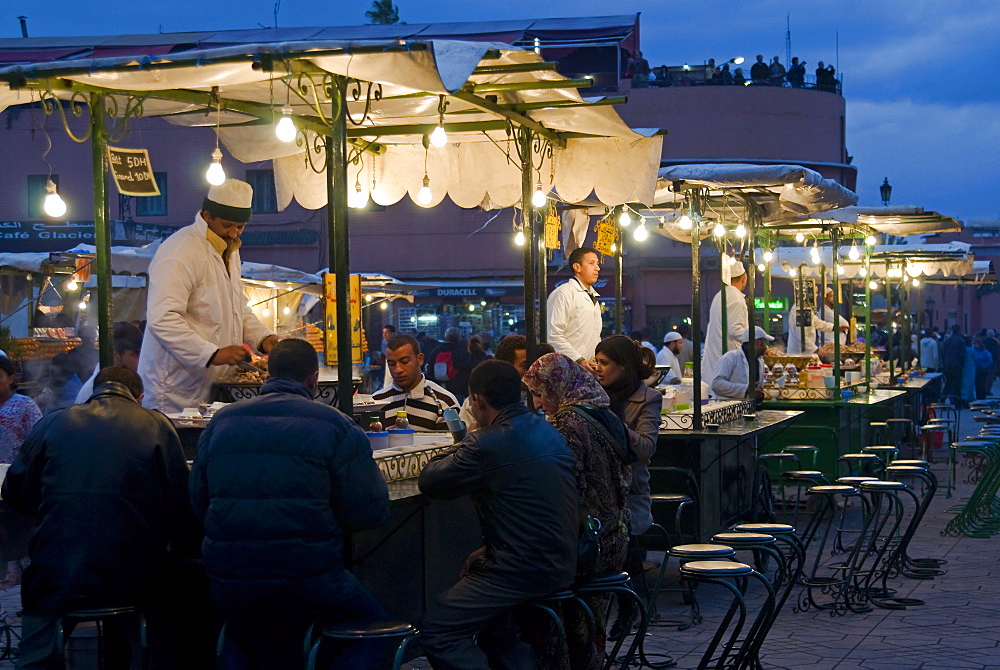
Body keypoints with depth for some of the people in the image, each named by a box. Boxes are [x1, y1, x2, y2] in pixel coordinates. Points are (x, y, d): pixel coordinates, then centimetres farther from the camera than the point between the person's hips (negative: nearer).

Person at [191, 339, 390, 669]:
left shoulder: (221, 421, 7)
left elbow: (199, 504, 13)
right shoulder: (336, 425, -5)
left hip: (228, 584, 4)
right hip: (308, 577, -4)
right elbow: (370, 514, -6)